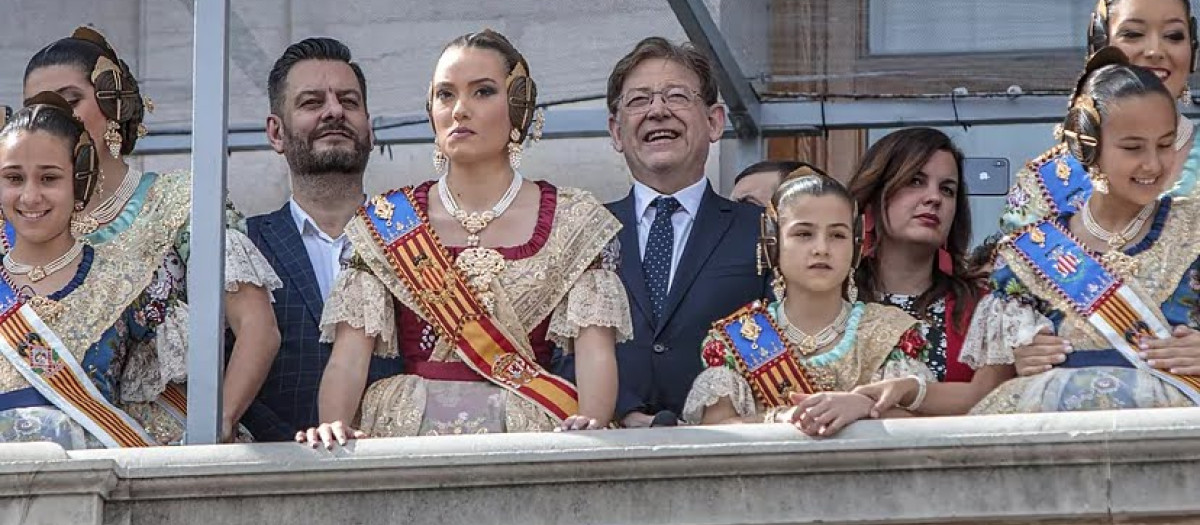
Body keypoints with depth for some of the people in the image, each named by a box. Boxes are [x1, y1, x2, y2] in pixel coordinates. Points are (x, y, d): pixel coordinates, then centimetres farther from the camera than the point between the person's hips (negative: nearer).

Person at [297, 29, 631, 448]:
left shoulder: (574, 221, 9)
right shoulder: (385, 224, 11)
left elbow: (595, 351, -2)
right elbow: (350, 354, 1)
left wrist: (592, 424, -22)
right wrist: (333, 426, -18)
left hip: (528, 434, -1)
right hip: (410, 436, 2)